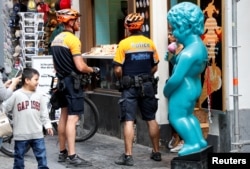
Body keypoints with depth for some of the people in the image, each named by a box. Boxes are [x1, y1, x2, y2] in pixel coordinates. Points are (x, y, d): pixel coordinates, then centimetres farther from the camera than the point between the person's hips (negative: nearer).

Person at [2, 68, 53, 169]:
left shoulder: (39, 96, 4)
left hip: (37, 134, 3)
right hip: (21, 134, -3)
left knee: (42, 157, 5)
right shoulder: (16, 95, -7)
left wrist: (48, 125, 5)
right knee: (19, 158, 9)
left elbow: (44, 113, 9)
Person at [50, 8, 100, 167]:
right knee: (72, 118, -10)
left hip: (62, 80, 9)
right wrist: (93, 70, -4)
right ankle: (73, 156, -11)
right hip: (73, 81, -9)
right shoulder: (73, 39, -16)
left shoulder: (56, 39, 12)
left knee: (64, 116, 13)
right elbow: (80, 67, -21)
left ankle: (63, 152, 19)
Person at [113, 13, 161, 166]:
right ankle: (156, 152, 21)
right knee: (151, 119, 12)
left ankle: (128, 156, -4)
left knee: (129, 121, -3)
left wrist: (122, 80, 9)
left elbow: (118, 70, -10)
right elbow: (155, 67, 8)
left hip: (130, 87, -4)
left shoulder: (124, 44, -8)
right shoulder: (150, 43, 2)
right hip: (147, 85, 4)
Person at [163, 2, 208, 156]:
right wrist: (173, 59, 2)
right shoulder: (199, 45, 2)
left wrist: (166, 90, -15)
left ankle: (193, 143, 4)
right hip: (194, 86, 10)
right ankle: (200, 140, 27)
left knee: (176, 116, 3)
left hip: (183, 89, -10)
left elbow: (176, 78, -31)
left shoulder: (189, 53, -30)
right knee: (188, 114, 24)